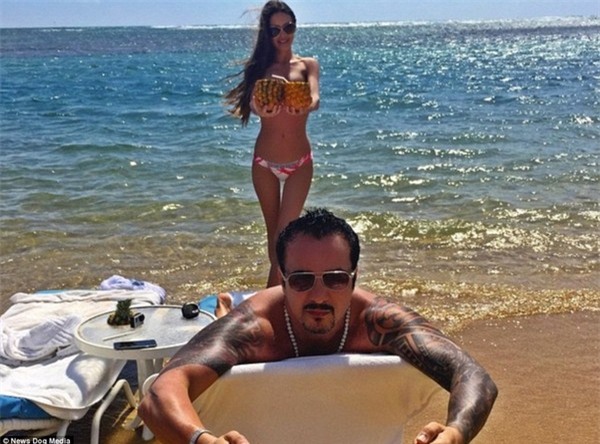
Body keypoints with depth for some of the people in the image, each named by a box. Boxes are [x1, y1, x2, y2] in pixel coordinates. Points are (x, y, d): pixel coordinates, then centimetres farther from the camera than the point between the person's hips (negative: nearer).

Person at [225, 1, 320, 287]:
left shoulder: (308, 64, 2)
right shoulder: (259, 67, 3)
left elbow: (315, 98, -17)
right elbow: (252, 103, -15)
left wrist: (305, 106, -43)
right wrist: (262, 110, -41)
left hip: (299, 163, -1)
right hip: (264, 162, 2)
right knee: (273, 231, 13)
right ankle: (276, 289, 29)